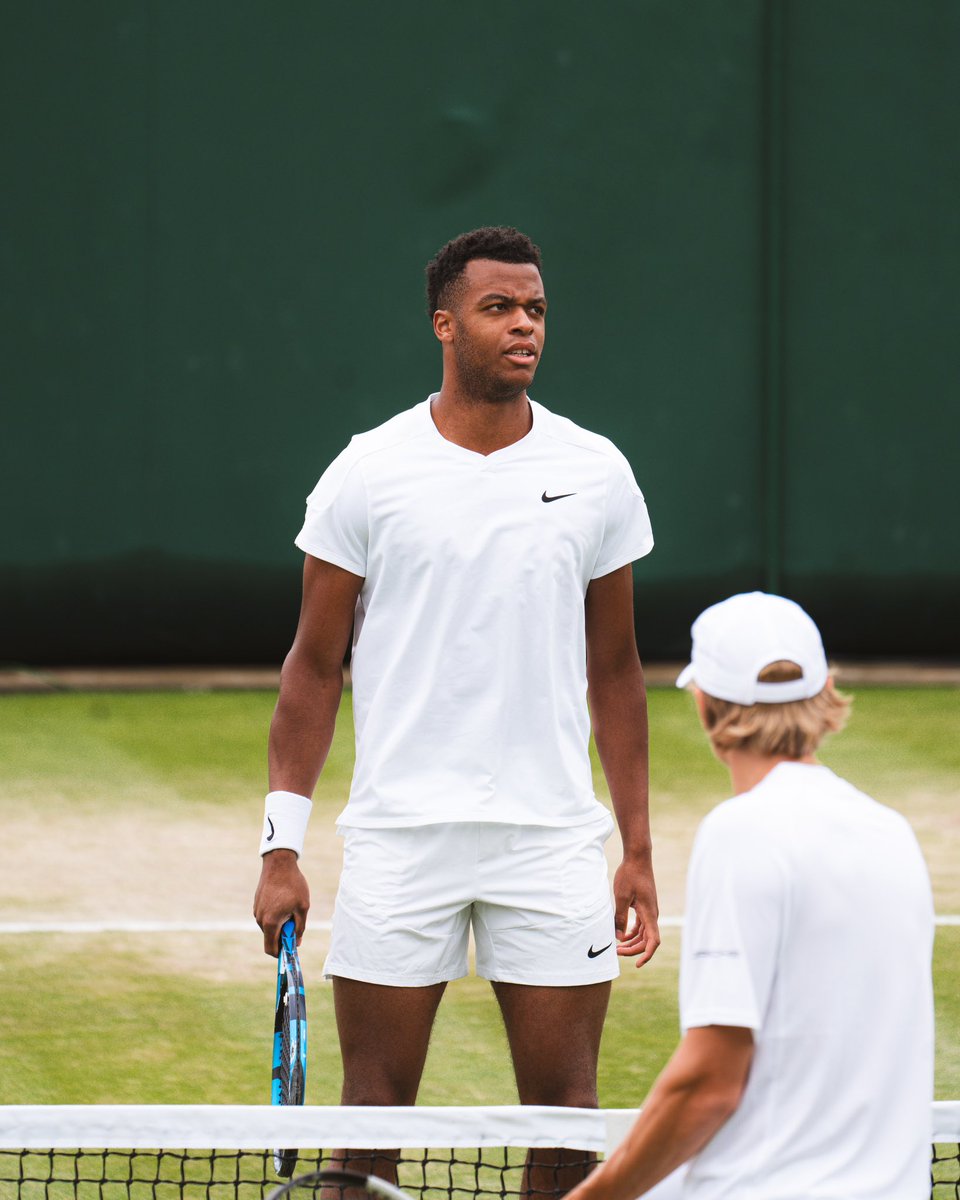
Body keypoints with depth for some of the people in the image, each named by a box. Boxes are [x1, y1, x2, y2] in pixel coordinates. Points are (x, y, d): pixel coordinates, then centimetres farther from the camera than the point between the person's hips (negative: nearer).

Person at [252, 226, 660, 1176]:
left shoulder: (596, 473, 5)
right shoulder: (366, 474, -1)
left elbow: (613, 671, 11)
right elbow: (315, 665, 3)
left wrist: (638, 851, 8)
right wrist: (281, 850, -2)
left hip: (552, 840, 1)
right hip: (398, 838, -1)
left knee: (565, 1105, 2)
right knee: (376, 1103, 2)